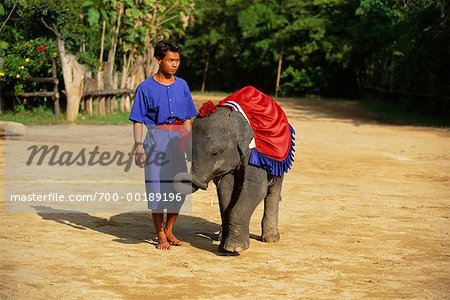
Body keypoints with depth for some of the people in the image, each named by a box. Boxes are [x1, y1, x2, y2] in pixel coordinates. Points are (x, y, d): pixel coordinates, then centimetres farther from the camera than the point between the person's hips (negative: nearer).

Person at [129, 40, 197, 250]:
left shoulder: (182, 85, 11)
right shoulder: (146, 87, -1)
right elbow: (138, 121, -3)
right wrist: (138, 146, -13)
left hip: (178, 140, 4)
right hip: (156, 139, -4)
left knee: (178, 187, 4)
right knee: (156, 188, -3)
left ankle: (169, 231, 21)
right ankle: (160, 235, 8)